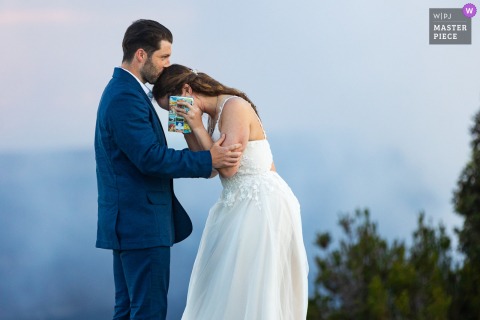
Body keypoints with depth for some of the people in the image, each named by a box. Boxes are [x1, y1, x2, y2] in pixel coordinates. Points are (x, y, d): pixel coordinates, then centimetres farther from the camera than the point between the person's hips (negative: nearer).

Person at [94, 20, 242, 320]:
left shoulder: (123, 91, 16)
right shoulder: (126, 98, -17)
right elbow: (150, 157, -23)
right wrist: (208, 160, -20)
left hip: (128, 223, 11)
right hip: (141, 224, -11)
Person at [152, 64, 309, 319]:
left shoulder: (234, 107, -16)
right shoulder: (215, 115, 12)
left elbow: (227, 167, -20)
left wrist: (197, 127, -14)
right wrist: (187, 129, 3)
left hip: (262, 204, -9)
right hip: (238, 205, 10)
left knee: (251, 291, -6)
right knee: (220, 290, 10)